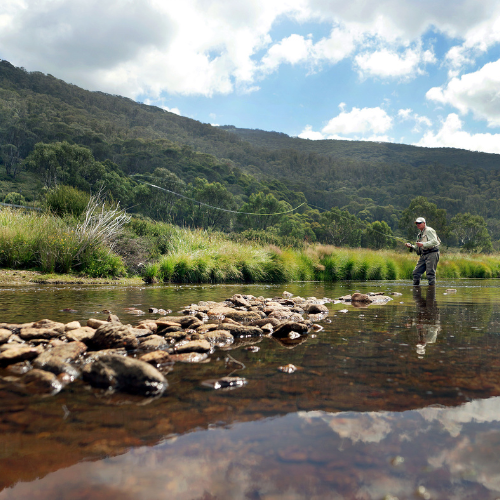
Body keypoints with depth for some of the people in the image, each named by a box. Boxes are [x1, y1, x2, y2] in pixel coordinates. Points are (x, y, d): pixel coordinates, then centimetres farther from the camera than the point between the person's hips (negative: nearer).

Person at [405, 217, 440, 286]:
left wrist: (423, 244, -23)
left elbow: (435, 241, -18)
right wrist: (411, 246, 6)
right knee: (416, 272, 3)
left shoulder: (429, 230, -4)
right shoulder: (420, 234, 22)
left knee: (430, 273, -11)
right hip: (423, 255, 9)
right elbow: (418, 249, 25)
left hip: (432, 254, -9)